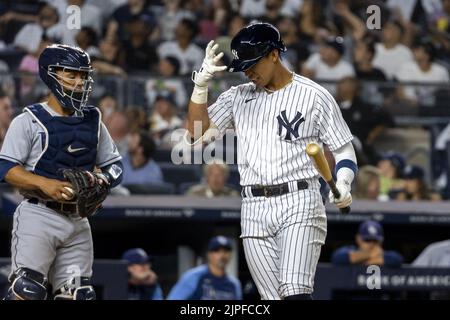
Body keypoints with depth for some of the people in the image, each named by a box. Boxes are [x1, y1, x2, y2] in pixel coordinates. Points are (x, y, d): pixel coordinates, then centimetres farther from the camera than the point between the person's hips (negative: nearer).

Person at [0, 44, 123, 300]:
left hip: (77, 221, 6)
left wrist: (99, 182, -4)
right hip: (39, 215, -6)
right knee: (27, 289, -18)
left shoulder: (93, 122, 15)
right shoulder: (29, 121, -2)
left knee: (77, 294, 5)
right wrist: (44, 183, -23)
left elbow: (114, 165, 20)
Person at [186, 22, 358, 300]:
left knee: (296, 294, -20)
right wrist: (201, 84, -6)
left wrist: (342, 185, -15)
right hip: (254, 211, 4)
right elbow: (197, 133, 6)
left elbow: (344, 151, 4)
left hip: (299, 204, -4)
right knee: (273, 300, 2)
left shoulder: (314, 96, 2)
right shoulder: (238, 97, 14)